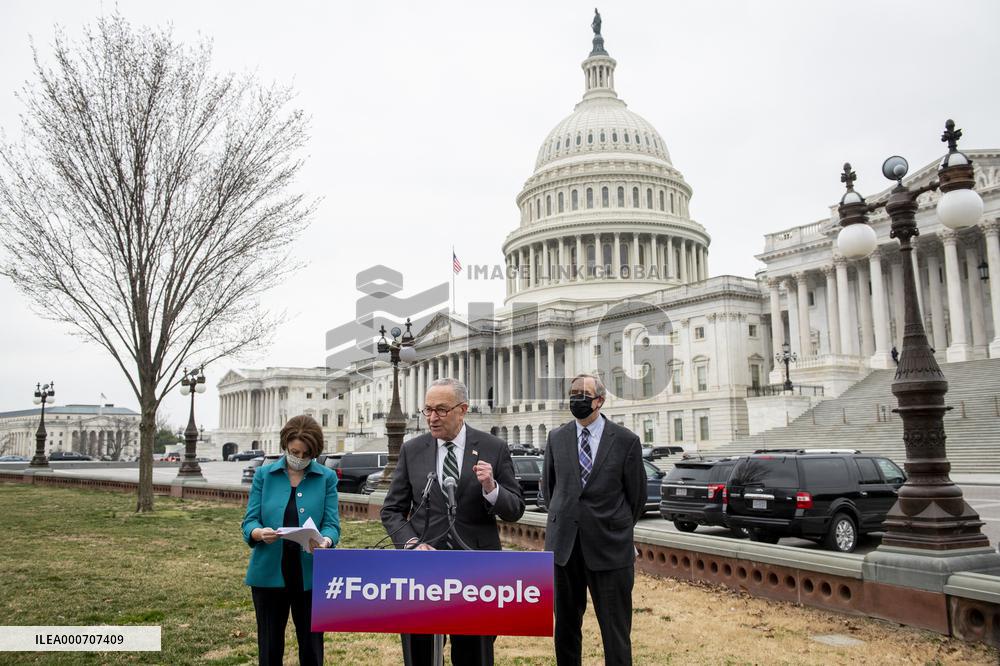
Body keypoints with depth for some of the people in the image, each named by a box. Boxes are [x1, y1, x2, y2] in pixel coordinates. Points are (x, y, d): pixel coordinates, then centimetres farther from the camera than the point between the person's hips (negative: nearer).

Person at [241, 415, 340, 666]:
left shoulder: (327, 478, 0)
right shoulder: (264, 474, 1)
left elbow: (332, 524, -6)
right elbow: (249, 521, -3)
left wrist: (325, 541, -28)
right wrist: (260, 533, -26)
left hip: (311, 575, 0)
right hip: (269, 573, 1)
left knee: (311, 646, 10)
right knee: (270, 646, 12)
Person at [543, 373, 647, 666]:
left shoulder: (626, 440, -4)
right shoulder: (556, 438, 6)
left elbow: (637, 495, 5)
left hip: (609, 546, -3)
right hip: (564, 544, 3)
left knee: (616, 631, 1)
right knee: (566, 625, 14)